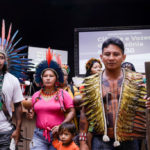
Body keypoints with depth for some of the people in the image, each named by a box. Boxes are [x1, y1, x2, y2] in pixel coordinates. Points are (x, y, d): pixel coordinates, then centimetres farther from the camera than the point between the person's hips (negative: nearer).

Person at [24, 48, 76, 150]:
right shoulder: (36, 95, 8)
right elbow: (32, 110, 22)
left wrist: (61, 126, -16)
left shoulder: (63, 94, -2)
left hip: (58, 135, -2)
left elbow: (72, 112, -5)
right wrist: (30, 114, 0)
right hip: (39, 135, 2)